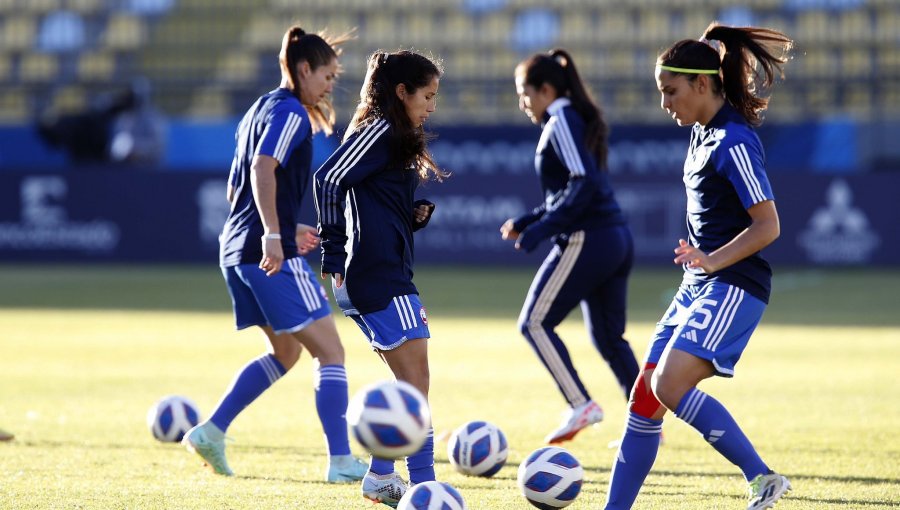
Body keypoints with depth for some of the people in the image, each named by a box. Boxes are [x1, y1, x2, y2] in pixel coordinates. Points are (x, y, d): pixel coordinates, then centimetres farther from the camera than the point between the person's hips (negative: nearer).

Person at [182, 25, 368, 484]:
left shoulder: (261, 109, 20)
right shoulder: (291, 113, -9)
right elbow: (263, 169, -24)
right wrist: (273, 234, -30)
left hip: (236, 248, 10)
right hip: (272, 254, -10)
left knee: (285, 352, 22)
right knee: (329, 351, -4)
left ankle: (210, 432, 16)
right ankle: (341, 461, -7)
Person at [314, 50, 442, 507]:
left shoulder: (394, 138, 21)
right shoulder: (380, 132, -9)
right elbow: (329, 180, -19)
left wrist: (416, 214, 5)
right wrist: (334, 254, -16)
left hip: (390, 275, 10)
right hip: (378, 276, -10)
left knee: (409, 382, 15)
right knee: (414, 381, -12)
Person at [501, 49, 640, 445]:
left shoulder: (561, 122, -9)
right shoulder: (580, 120, 19)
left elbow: (585, 185, -20)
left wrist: (540, 229, -17)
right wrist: (527, 221, 18)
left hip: (586, 241, -9)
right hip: (617, 239, 9)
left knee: (535, 322, -3)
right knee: (609, 337, 15)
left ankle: (580, 404, -9)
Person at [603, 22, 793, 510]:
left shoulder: (733, 143, -16)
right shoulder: (704, 133, 12)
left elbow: (767, 226, -19)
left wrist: (713, 261, -28)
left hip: (733, 286, -10)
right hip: (698, 286, 10)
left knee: (670, 385, -24)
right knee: (644, 397, 6)